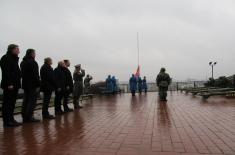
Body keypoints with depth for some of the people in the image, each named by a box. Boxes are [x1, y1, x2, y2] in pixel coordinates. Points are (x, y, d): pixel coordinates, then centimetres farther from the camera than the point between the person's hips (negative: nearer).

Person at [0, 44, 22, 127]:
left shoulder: (14, 59, 21)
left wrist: (17, 83, 12)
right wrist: (9, 84, -22)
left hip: (14, 85, 9)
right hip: (9, 85, -9)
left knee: (12, 103, 12)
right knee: (7, 103, -4)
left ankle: (11, 119, 19)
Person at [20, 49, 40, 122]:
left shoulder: (22, 62, 16)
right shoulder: (33, 62, -13)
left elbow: (22, 74, 19)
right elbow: (36, 75, -18)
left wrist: (24, 83, 20)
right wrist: (38, 85, -15)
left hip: (25, 84, 9)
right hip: (32, 85, -9)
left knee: (25, 101, 12)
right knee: (32, 101, -4)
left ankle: (24, 117, 16)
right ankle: (29, 117, -4)